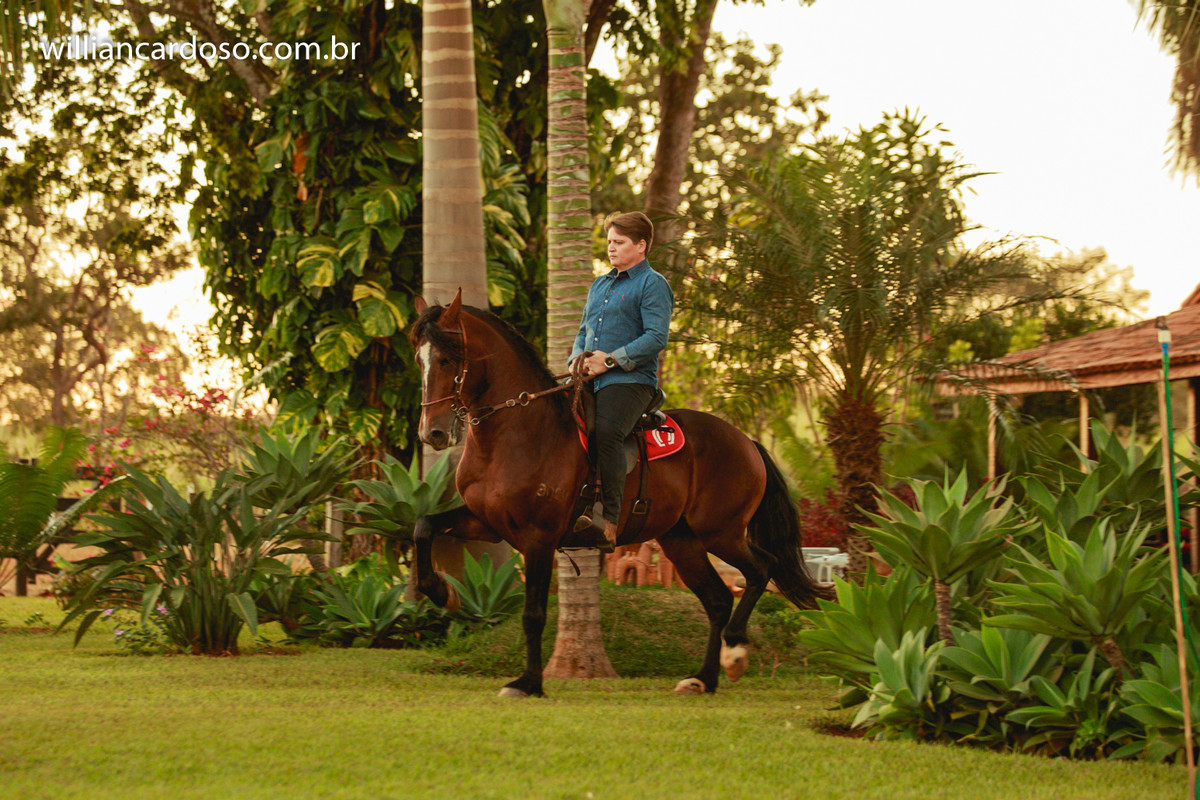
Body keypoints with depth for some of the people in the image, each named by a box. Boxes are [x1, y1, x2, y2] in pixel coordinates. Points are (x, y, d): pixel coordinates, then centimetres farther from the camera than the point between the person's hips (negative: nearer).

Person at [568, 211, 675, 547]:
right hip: (591, 380, 8)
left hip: (630, 379, -8)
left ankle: (611, 519, -34)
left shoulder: (653, 285, 0)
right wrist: (578, 357, 7)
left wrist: (610, 360, -16)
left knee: (606, 432, -32)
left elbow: (656, 337, -12)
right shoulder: (599, 285, 25)